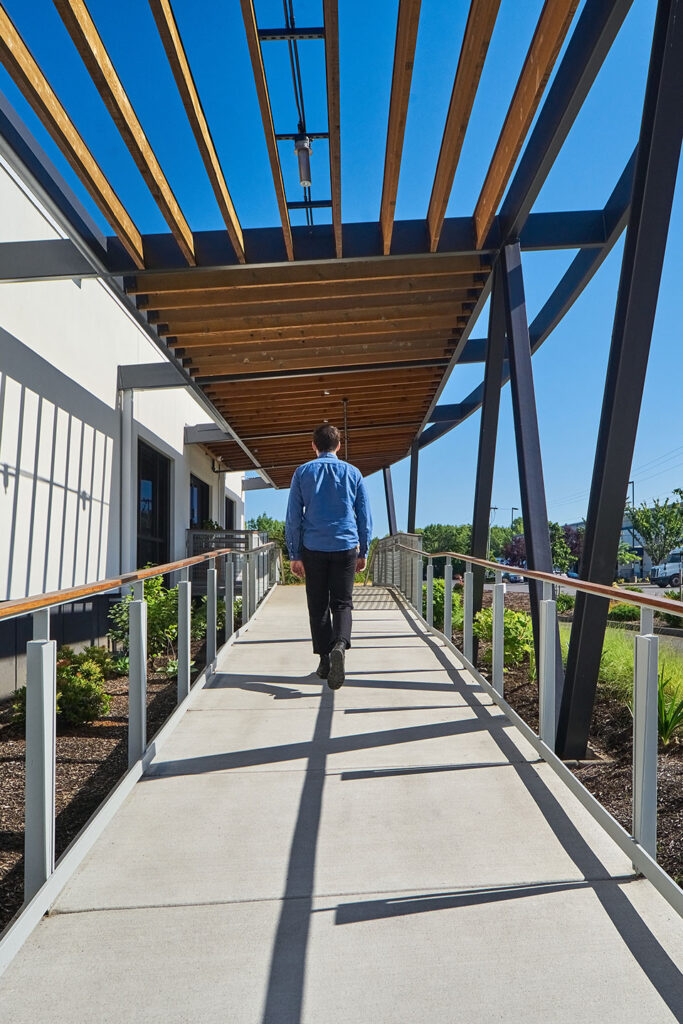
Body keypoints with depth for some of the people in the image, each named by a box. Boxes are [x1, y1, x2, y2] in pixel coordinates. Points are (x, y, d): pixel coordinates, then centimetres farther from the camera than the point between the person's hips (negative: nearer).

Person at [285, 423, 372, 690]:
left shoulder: (302, 472, 4)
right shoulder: (352, 472, 6)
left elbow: (293, 517, 2)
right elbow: (365, 516, 8)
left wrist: (295, 554, 6)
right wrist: (363, 552, 15)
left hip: (314, 548, 0)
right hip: (345, 547, 0)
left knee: (318, 605, 10)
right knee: (342, 602, 5)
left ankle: (325, 659, 13)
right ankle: (340, 644, -20)